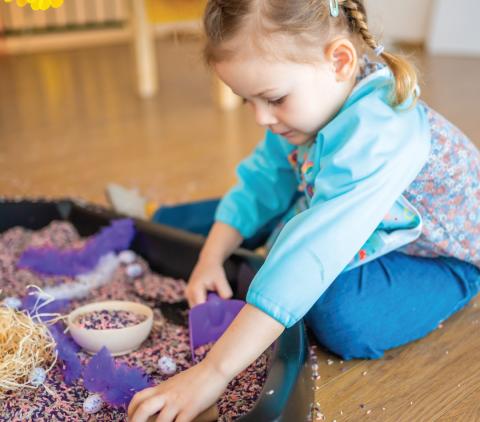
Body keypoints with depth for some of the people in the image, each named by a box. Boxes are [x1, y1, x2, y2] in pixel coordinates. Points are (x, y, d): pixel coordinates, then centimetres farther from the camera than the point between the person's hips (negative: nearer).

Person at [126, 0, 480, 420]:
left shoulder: (375, 137, -42)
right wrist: (211, 258, -13)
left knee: (344, 318, -32)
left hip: (435, 256, -7)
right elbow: (261, 180, -5)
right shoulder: (309, 107, -15)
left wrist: (214, 371, -48)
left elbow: (310, 258, -48)